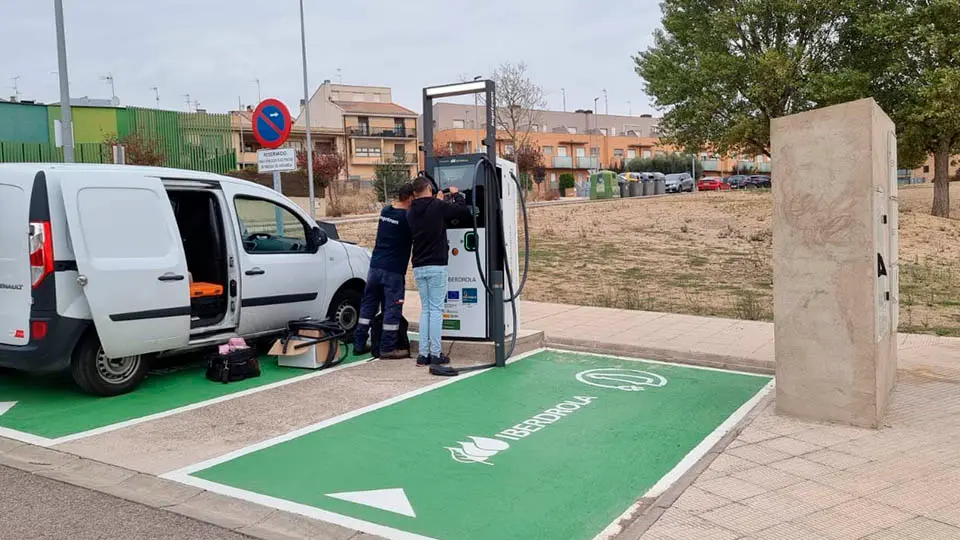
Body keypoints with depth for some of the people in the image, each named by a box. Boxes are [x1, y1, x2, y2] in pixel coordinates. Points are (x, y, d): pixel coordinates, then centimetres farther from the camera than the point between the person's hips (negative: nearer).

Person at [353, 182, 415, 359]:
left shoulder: (385, 211, 8)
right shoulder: (407, 217, -12)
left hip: (375, 266, 7)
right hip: (393, 270, -7)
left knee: (368, 305, 13)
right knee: (392, 308, 1)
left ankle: (359, 344, 18)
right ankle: (388, 348, 4)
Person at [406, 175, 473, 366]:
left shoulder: (411, 212, 10)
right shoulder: (438, 206, -8)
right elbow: (464, 211, -5)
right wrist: (456, 195, 12)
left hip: (418, 267, 6)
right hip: (436, 266, -6)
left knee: (425, 309, 11)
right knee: (436, 309, -2)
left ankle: (423, 354, 8)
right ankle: (435, 354, -2)